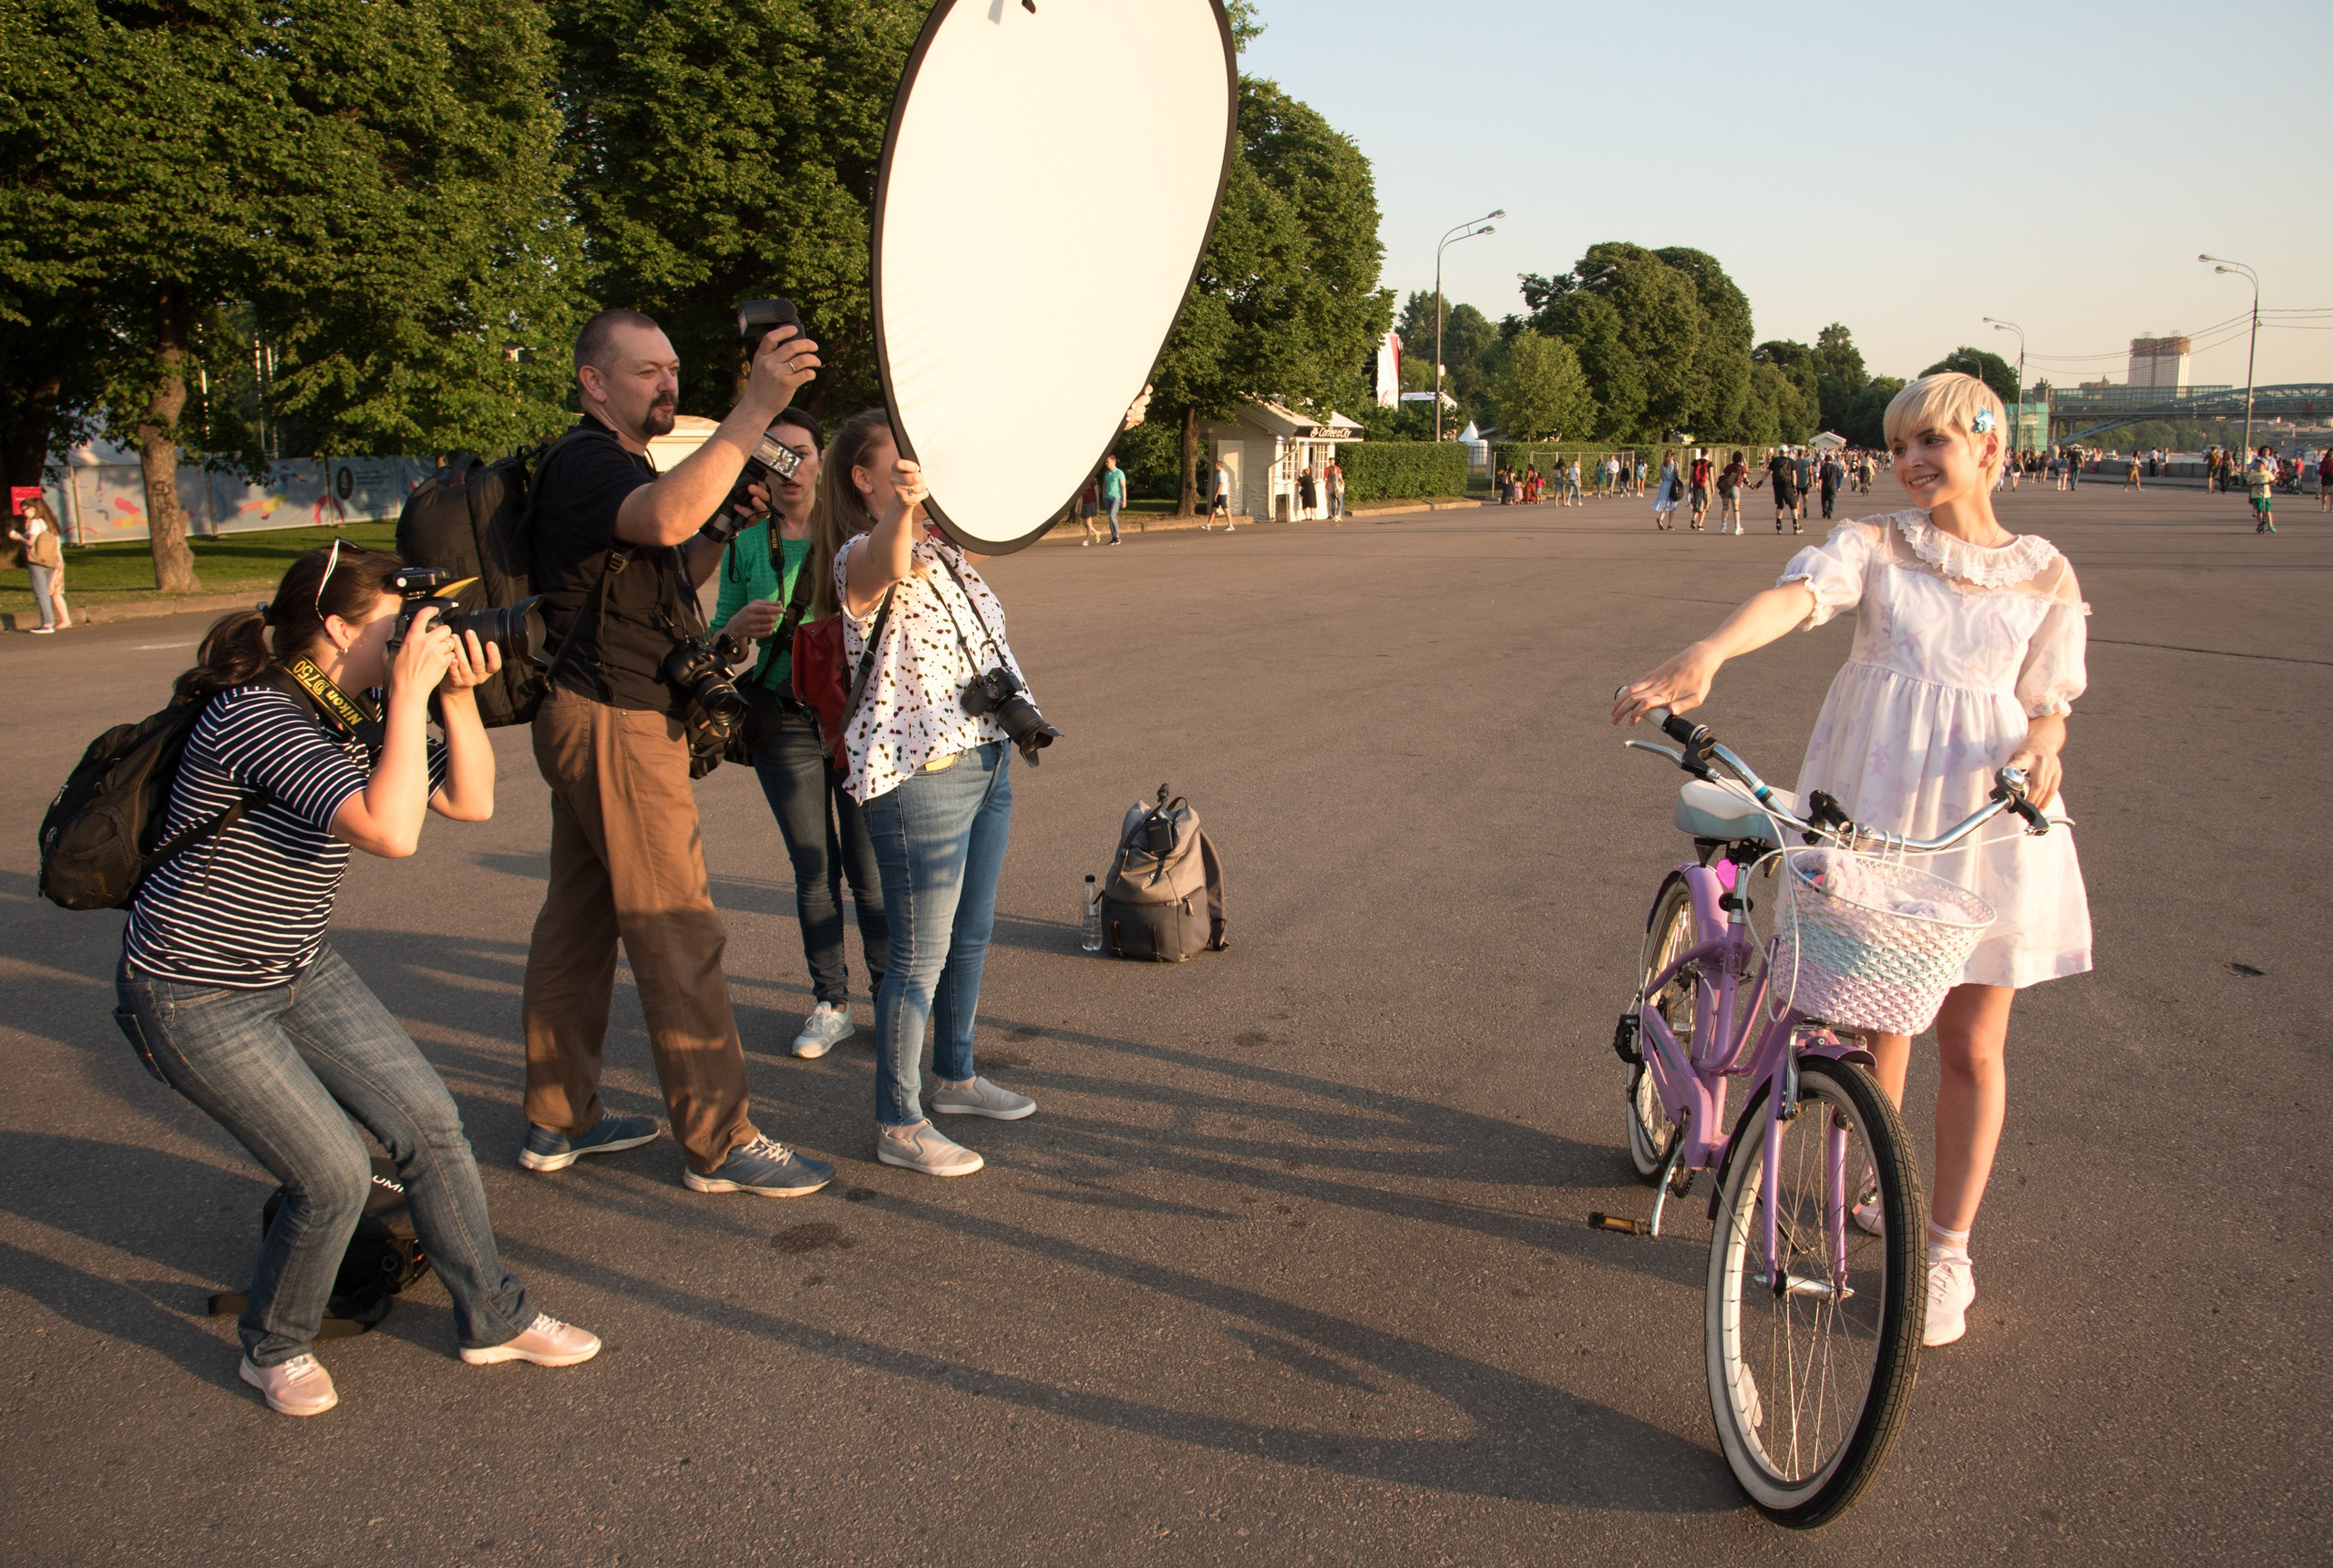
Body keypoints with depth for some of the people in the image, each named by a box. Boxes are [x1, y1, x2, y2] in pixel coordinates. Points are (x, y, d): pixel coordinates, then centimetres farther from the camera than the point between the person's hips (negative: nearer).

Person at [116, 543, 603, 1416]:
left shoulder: (356, 715, -1)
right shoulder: (258, 717, -28)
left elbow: (470, 802, 0)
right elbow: (391, 833, -42)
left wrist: (457, 696, -14)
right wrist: (411, 691, -35)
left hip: (297, 972, 8)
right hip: (192, 998, -8)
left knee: (427, 1120, 1)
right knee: (335, 1175, -9)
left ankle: (492, 1320, 17)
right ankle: (273, 1350, 20)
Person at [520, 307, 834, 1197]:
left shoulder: (618, 465, 20)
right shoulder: (586, 462, -14)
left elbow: (672, 553, 27)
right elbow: (666, 518, -37)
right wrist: (755, 407, -41)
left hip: (602, 719, 11)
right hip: (614, 723, -11)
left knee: (577, 922, 14)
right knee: (678, 933, -7)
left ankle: (558, 1121, 24)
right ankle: (718, 1144, -1)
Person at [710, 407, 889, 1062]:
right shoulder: (744, 546, 7)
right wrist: (740, 625, -11)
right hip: (784, 725, 2)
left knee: (870, 868, 0)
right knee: (813, 869, 8)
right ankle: (830, 1003, 19)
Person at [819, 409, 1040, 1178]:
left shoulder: (944, 545, 13)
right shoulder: (861, 556, -15)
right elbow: (888, 563, -39)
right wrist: (902, 508, -59)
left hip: (987, 761, 9)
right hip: (917, 775, -9)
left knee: (971, 934, 19)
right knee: (921, 955, -4)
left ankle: (955, 1077, 37)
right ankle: (898, 1125, 8)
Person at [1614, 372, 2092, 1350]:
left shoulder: (2044, 577, 6)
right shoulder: (1875, 545, 0)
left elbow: (2048, 702, 10)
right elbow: (1794, 595, -21)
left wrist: (2039, 749, -16)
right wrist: (1702, 658, -41)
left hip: (1986, 808, 0)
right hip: (1872, 801, 0)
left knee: (1970, 1046, 4)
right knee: (1878, 1013, 13)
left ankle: (1947, 1251, 19)